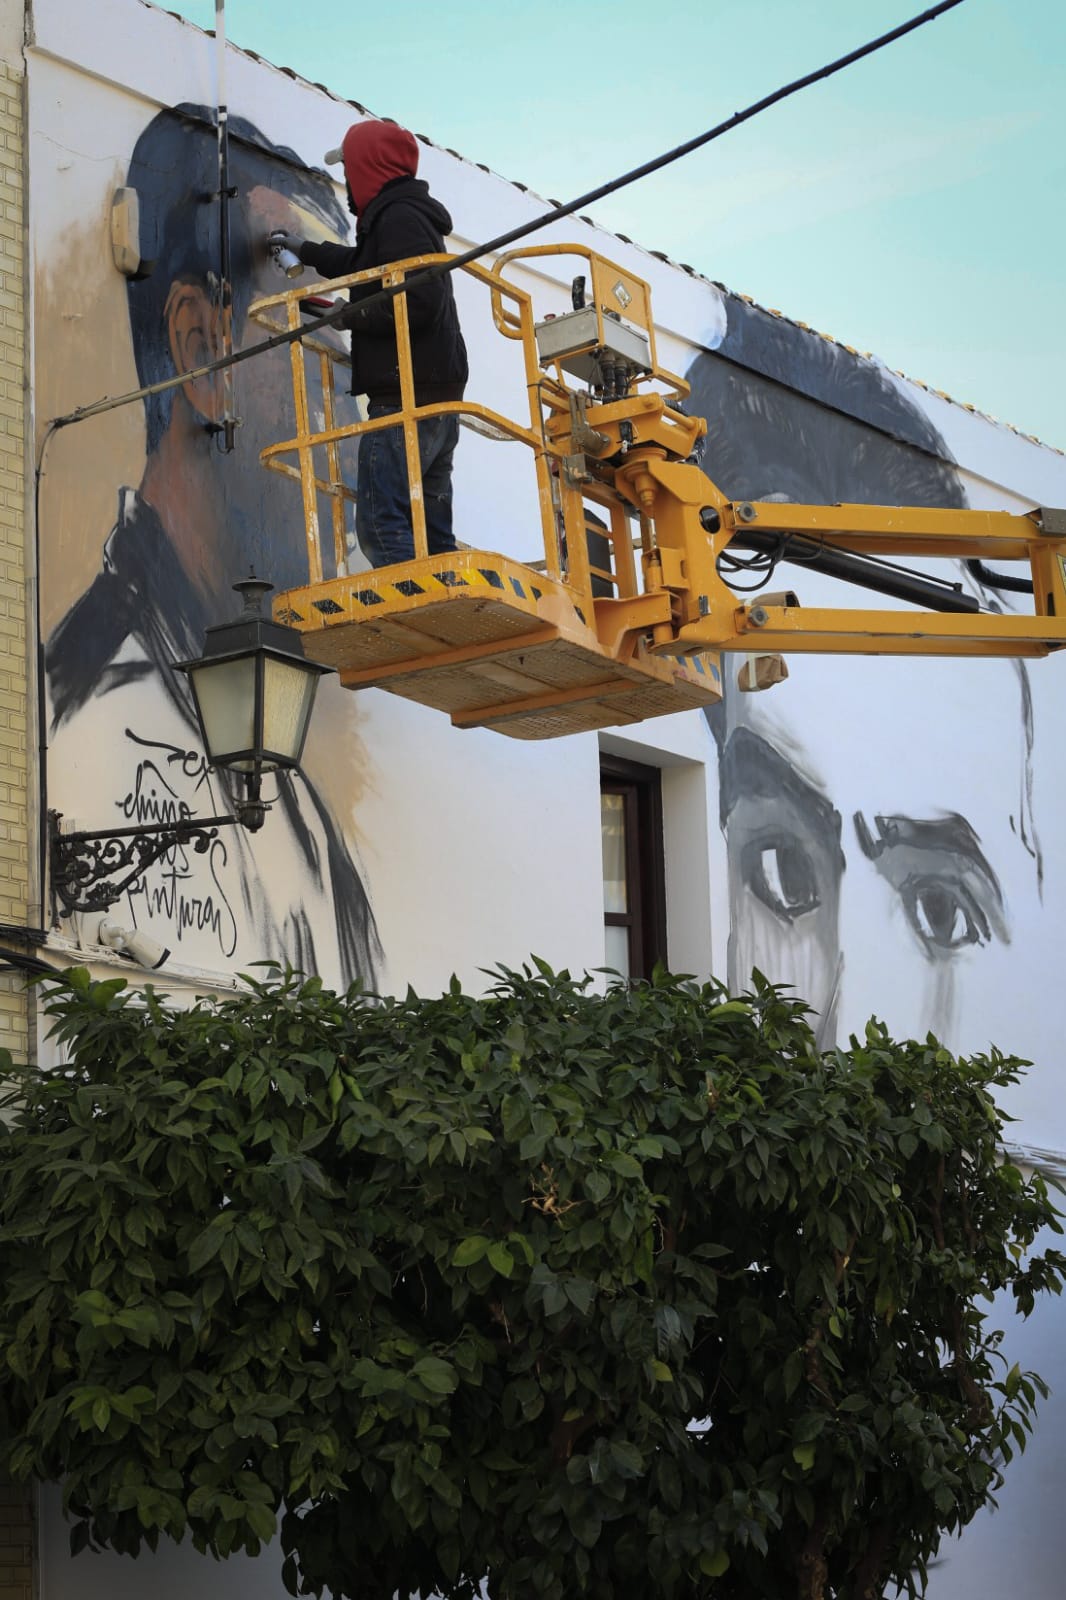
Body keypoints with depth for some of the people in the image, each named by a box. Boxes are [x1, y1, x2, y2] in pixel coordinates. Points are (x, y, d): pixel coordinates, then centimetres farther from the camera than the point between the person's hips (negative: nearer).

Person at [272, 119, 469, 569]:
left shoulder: (399, 218, -9)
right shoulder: (408, 217, 24)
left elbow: (420, 302, -22)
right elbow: (359, 265, 45)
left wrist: (350, 316, -10)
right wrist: (305, 250, 57)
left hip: (406, 397, -10)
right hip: (435, 400, 10)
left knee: (381, 523, -16)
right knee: (431, 532, 7)